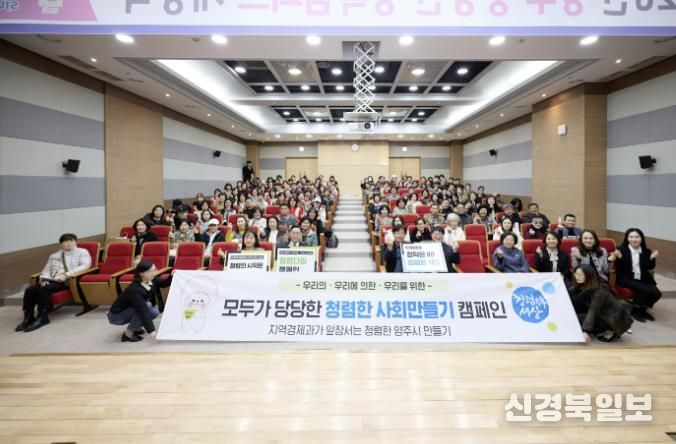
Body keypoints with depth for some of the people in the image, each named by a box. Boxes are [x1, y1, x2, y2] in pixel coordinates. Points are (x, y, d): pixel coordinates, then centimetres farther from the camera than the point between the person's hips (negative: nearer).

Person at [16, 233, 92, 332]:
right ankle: (28, 318, -15)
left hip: (68, 281, -6)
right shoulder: (54, 255, 28)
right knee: (30, 290, -21)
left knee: (44, 289, -30)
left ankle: (42, 317, -22)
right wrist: (45, 279, -4)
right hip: (52, 280, 6)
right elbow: (46, 269, 20)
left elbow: (86, 265, -7)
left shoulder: (82, 252, 11)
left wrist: (66, 274, -16)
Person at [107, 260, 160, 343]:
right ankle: (128, 333, -12)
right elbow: (143, 311, -36)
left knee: (154, 312, -9)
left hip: (129, 310, 8)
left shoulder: (150, 281, -12)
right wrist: (151, 330, -38)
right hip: (116, 315, -8)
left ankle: (132, 328, 10)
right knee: (147, 306, -28)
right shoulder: (135, 290, -33)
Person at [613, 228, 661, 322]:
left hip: (643, 279, 5)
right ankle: (635, 310, -4)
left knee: (656, 293, -16)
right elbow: (618, 269, -9)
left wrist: (652, 258, -12)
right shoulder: (621, 250, -7)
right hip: (626, 279, -5)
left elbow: (649, 267, 5)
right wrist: (619, 258, -27)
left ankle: (642, 309, 11)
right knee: (644, 290, -28)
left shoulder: (646, 251, 7)